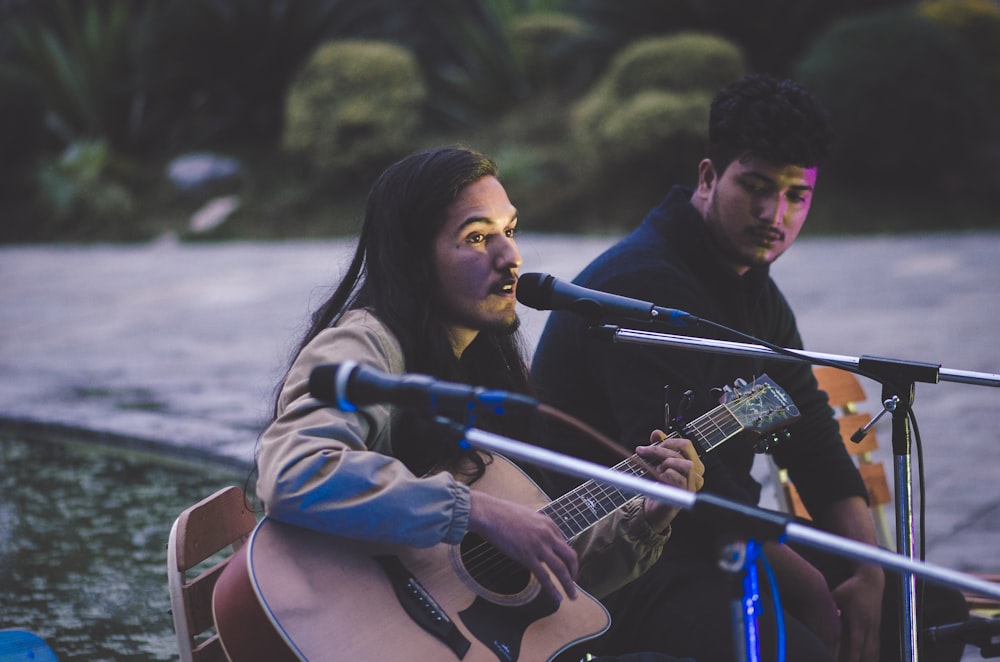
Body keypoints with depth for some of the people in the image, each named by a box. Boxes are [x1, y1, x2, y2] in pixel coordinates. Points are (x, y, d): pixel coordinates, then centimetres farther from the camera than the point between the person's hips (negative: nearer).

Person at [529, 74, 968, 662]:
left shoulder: (756, 293, 12)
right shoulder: (643, 283, -19)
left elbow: (814, 442, 11)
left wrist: (869, 572, -5)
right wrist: (810, 591, -21)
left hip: (723, 542, 10)